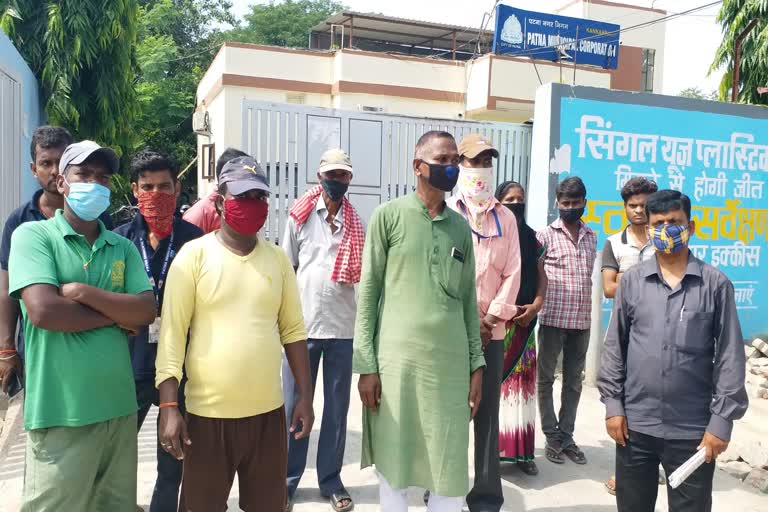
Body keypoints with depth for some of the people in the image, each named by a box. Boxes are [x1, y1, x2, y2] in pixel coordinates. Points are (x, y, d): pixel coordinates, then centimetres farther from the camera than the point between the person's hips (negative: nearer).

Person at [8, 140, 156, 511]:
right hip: (61, 414, -4)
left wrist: (82, 291, -14)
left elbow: (146, 311, -3)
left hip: (119, 408, 5)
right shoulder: (33, 235, -4)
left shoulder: (123, 247, 8)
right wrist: (118, 314, -8)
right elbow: (43, 311, -18)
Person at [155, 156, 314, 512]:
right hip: (208, 413, -3)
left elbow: (293, 329, 8)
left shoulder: (277, 258, 5)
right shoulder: (194, 255, -6)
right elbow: (172, 332, -8)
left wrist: (305, 396, 5)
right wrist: (168, 406, -13)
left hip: (268, 411, 3)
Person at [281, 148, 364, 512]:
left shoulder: (356, 223, 7)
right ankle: (288, 479, 20)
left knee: (337, 407, 9)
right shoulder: (300, 215, 2)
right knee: (294, 406, 7)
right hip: (302, 324, -2)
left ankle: (331, 479, 22)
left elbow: (361, 271, 12)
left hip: (343, 326, 2)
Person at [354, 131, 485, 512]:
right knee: (393, 465, 8)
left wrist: (477, 363, 9)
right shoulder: (388, 216, 0)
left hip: (451, 362, 3)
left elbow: (468, 299, 13)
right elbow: (368, 292, -2)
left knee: (450, 471, 8)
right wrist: (366, 364, -6)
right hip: (395, 359, -3)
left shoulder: (461, 227, 11)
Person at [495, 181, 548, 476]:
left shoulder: (532, 239, 13)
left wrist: (536, 305, -4)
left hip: (524, 321, 5)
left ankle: (521, 450, 16)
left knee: (522, 381, 8)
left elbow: (541, 277, 12)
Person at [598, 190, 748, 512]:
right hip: (636, 424, 2)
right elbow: (614, 346, 4)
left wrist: (722, 420, -6)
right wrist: (612, 404, -1)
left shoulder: (716, 284, -2)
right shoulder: (632, 280, 2)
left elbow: (730, 356, -2)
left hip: (693, 429, -1)